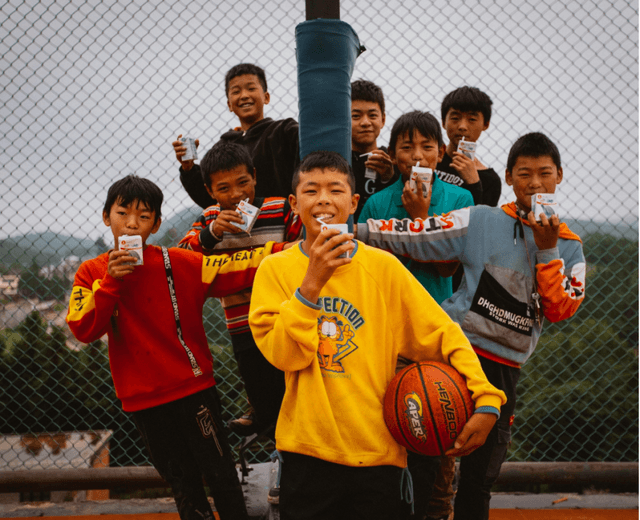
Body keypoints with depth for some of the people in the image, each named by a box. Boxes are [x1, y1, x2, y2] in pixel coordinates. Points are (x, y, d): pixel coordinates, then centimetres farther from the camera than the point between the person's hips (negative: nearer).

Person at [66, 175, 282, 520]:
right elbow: (83, 330, -11)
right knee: (181, 481, 15)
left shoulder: (178, 264, -7)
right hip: (141, 398, 2)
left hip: (192, 388, -2)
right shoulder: (92, 273, 0)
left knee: (218, 472, 5)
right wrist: (110, 281, -20)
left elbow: (237, 268, -12)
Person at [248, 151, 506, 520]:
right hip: (308, 451, 0)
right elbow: (282, 354, -11)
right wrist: (312, 282, -19)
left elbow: (443, 333, 0)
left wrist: (486, 400, -11)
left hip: (378, 450, 1)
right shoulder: (276, 269, 0)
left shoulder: (383, 267, 0)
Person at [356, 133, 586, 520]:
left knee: (481, 474, 12)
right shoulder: (481, 221, -2)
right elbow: (412, 236, -6)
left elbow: (561, 310, -5)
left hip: (503, 369, 3)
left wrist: (547, 250, -13)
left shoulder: (569, 246, 7)